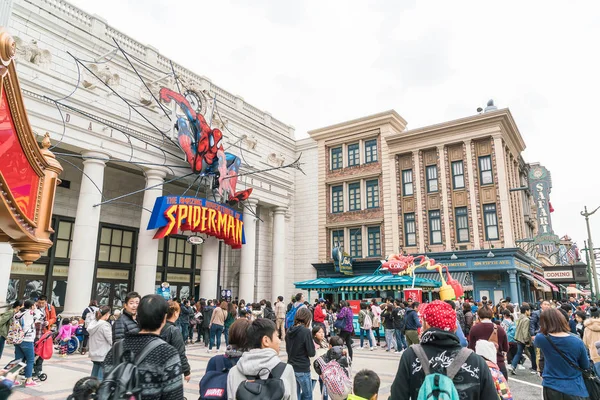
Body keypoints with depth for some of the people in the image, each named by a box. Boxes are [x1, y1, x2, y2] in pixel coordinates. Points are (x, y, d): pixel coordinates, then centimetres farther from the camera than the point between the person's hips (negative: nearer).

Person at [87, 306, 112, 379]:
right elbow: (111, 340, -17)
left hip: (94, 354, 8)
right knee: (101, 377, -2)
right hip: (104, 355, -8)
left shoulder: (92, 323, 5)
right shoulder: (105, 325, -19)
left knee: (94, 375, 17)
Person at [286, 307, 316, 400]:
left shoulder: (289, 331, 1)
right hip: (302, 369, -6)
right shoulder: (306, 331, -18)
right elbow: (311, 353, -14)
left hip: (291, 367, 6)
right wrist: (313, 348, 4)